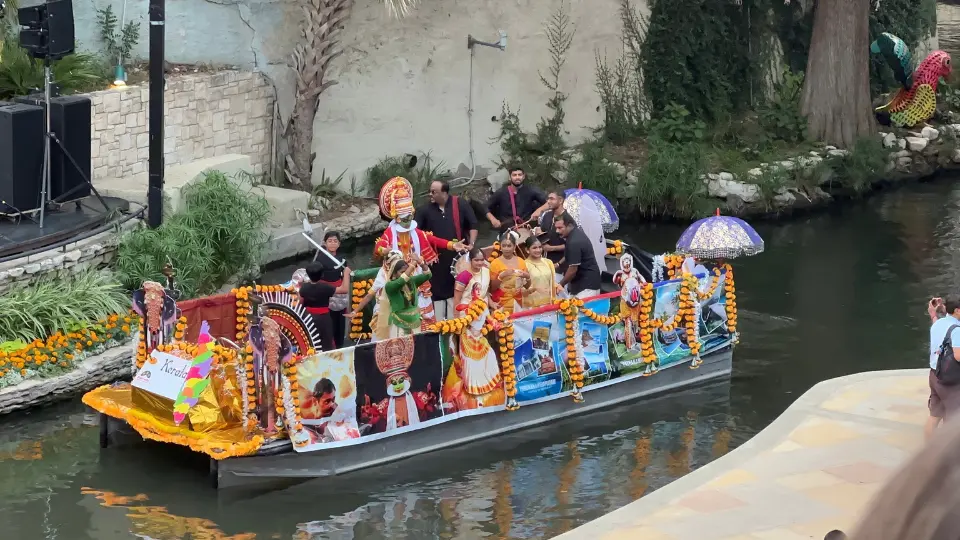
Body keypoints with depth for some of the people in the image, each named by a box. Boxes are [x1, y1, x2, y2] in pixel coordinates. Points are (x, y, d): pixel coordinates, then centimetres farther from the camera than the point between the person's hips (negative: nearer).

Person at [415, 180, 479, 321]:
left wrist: (471, 244, -11)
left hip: (457, 255, -1)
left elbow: (473, 225, -1)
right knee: (437, 291, 8)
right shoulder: (425, 209, -1)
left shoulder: (461, 205, -6)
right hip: (436, 257, 1)